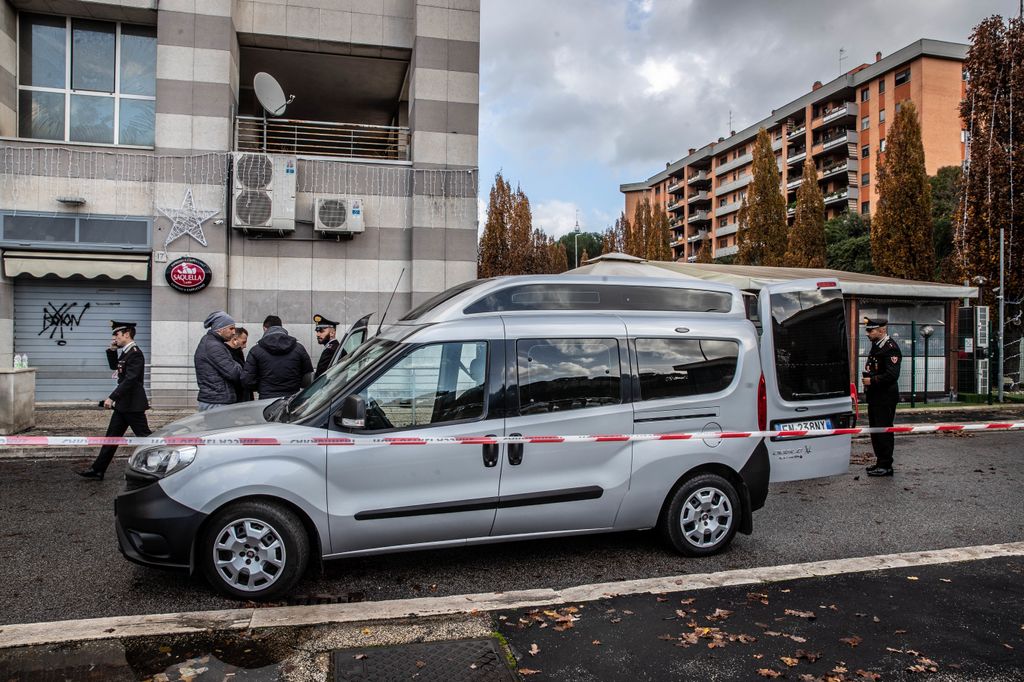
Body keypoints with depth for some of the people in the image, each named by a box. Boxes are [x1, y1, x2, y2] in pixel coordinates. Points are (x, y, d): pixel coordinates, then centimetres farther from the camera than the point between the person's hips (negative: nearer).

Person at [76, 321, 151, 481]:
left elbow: (130, 380, -25)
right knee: (112, 436, 12)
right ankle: (97, 471, 18)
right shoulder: (126, 352, 11)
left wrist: (112, 398, -24)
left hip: (133, 405, -10)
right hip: (123, 404, 10)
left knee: (144, 435, -3)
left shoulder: (135, 353, -18)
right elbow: (114, 366, 27)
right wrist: (112, 350, 10)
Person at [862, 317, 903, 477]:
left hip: (886, 398, -10)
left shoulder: (891, 348, -15)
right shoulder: (876, 347, 16)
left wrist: (872, 380, -18)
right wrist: (867, 381, 13)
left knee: (884, 431, -4)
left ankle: (886, 466, 2)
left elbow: (892, 375, -23)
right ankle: (880, 461, 25)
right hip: (875, 397, 10)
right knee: (875, 430, 15)